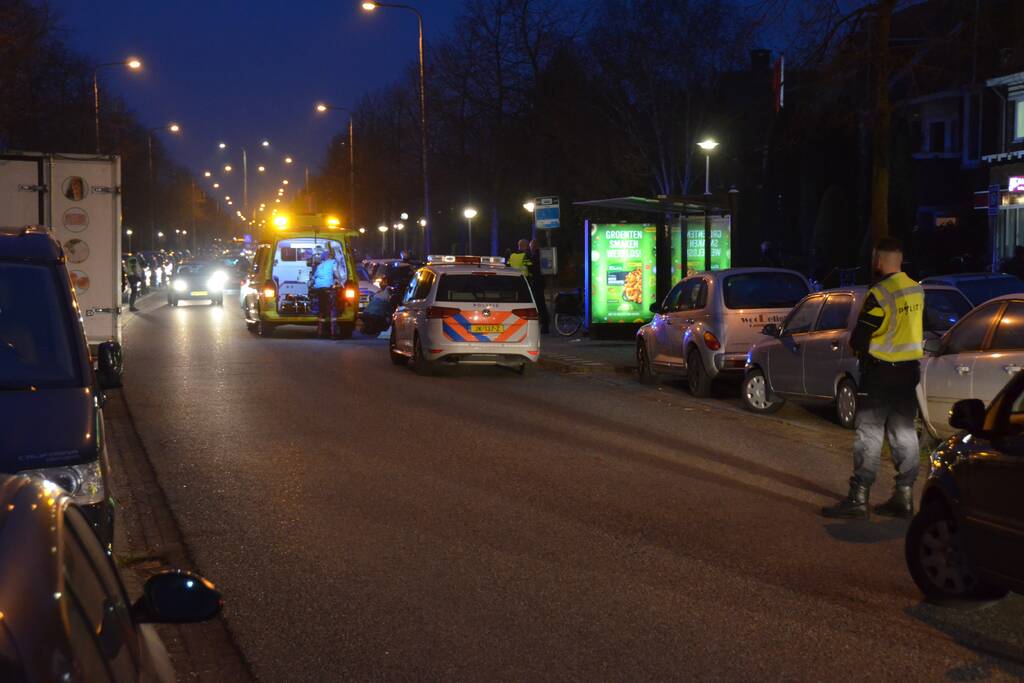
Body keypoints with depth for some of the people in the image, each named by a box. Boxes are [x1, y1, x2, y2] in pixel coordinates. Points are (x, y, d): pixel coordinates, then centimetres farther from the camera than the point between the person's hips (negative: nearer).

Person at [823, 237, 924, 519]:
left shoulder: (879, 295, -18)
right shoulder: (917, 291, 7)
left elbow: (859, 339, -15)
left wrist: (858, 347, 5)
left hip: (880, 373, -7)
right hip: (910, 371, 7)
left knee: (869, 434, -4)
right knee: (904, 433, 12)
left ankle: (858, 498, -5)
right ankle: (904, 496, 15)